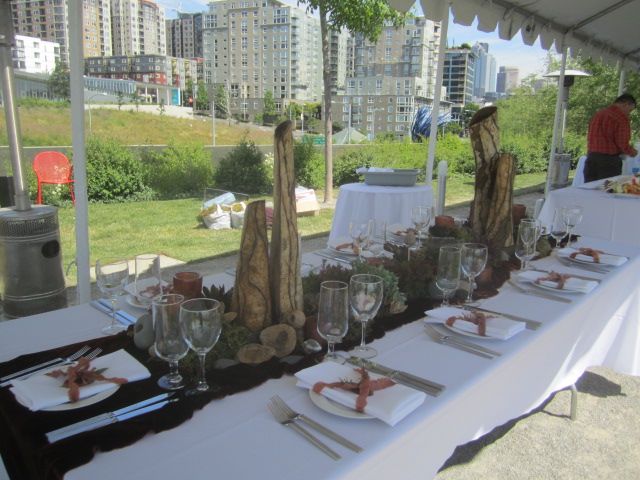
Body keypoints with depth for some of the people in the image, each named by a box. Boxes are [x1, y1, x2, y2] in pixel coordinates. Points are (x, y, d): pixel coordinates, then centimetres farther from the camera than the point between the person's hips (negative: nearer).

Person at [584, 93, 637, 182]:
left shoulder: (598, 113, 12)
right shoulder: (621, 117, -9)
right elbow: (623, 144, -12)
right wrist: (632, 152, 7)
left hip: (591, 158, 6)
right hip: (609, 160, -6)